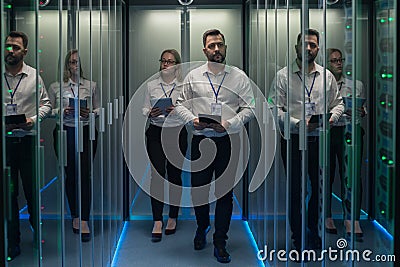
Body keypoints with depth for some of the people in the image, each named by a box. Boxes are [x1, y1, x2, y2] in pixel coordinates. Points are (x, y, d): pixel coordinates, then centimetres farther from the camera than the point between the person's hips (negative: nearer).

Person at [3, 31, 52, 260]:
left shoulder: (34, 76, 4)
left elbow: (46, 104, 6)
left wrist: (34, 119, -10)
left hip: (28, 139, 0)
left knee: (33, 189, 7)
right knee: (8, 192, 5)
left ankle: (37, 230, 29)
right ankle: (12, 243, 15)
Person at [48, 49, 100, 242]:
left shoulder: (91, 86, 8)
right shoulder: (56, 87, 7)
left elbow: (99, 109, 11)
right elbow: (49, 111, 7)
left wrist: (90, 113, -9)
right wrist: (62, 111, -12)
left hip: (86, 132, -1)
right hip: (65, 132, 1)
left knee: (85, 175, -8)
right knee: (70, 175, 8)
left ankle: (84, 220, -7)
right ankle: (75, 216, 22)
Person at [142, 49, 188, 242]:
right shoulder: (151, 85, 8)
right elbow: (144, 109, 8)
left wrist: (178, 110, -18)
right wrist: (150, 113, -14)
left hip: (177, 133, 0)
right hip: (156, 133, 0)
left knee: (175, 175, 6)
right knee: (157, 174, -8)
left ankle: (173, 218, 20)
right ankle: (157, 223, -7)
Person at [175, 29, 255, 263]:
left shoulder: (239, 77, 4)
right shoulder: (193, 76, 7)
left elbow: (248, 108, 2)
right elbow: (181, 104, 11)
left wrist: (229, 123, -13)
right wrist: (192, 119, -8)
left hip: (229, 140, -1)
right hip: (201, 139, 1)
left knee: (225, 192, 2)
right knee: (198, 188, 9)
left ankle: (220, 243, 13)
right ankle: (202, 227, 37)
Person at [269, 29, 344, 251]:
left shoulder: (326, 76, 10)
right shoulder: (284, 76, 0)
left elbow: (338, 103, 17)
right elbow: (275, 108, -6)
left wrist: (332, 116, -5)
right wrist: (297, 123, -18)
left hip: (320, 140, 3)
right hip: (293, 140, -3)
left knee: (321, 187, 8)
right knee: (296, 189, 4)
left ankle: (314, 231, 27)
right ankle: (298, 236, 18)